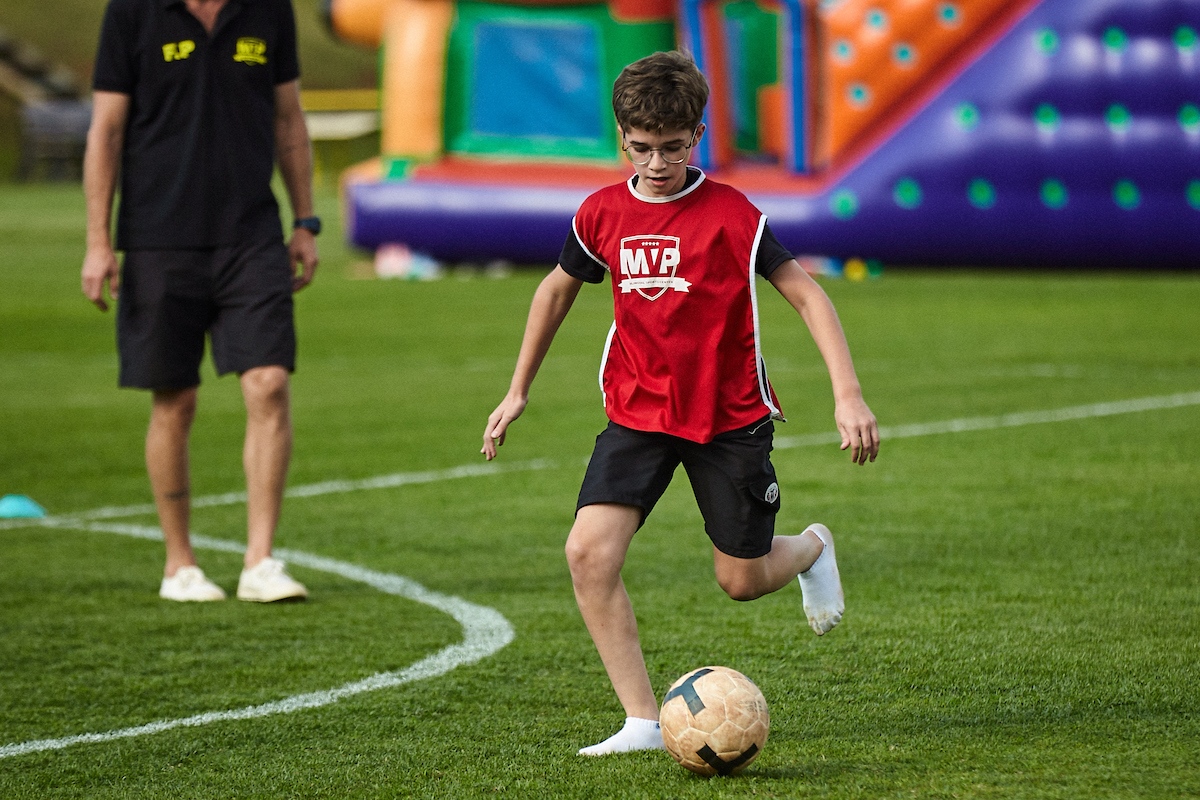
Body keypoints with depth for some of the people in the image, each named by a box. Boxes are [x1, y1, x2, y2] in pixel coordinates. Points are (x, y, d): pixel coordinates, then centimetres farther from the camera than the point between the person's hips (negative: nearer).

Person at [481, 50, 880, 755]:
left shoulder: (731, 216, -13)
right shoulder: (603, 215, -2)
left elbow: (808, 295, -10)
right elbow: (557, 289, 17)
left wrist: (848, 395, -19)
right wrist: (519, 391, 20)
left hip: (731, 418, -3)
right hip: (637, 412, 3)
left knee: (742, 581, 5)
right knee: (590, 552, -18)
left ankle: (812, 549, 43)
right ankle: (644, 721, -13)